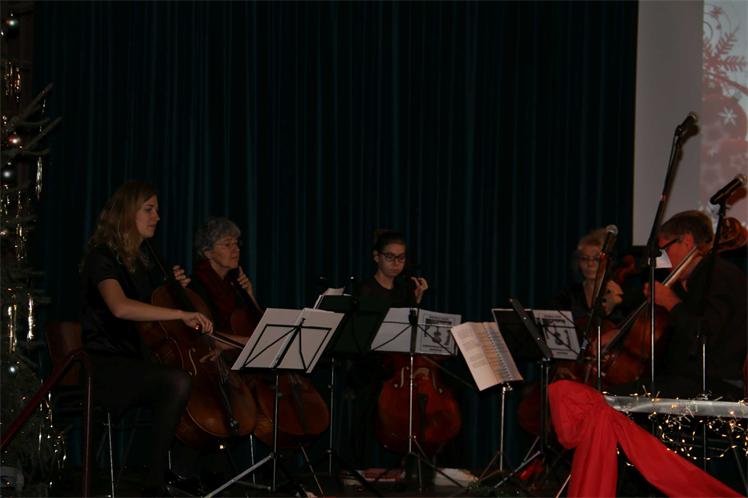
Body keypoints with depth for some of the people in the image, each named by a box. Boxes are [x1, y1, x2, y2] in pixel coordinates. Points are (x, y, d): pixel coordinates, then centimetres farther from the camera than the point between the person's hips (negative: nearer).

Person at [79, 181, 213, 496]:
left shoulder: (141, 262, 16)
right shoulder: (102, 257, -11)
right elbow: (120, 307, -31)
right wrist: (181, 314, -35)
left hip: (137, 361, 8)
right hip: (106, 366, -8)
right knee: (178, 382, -32)